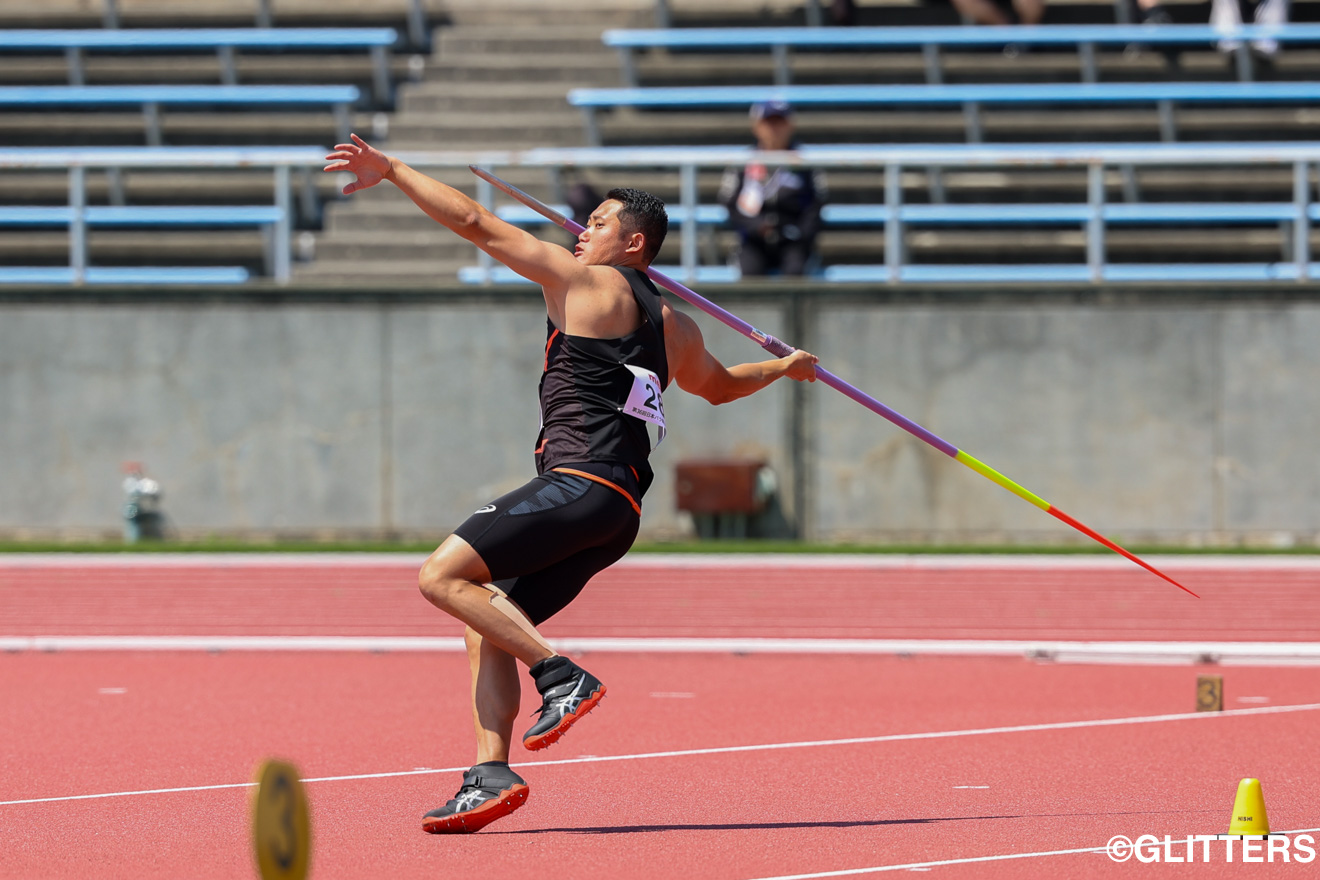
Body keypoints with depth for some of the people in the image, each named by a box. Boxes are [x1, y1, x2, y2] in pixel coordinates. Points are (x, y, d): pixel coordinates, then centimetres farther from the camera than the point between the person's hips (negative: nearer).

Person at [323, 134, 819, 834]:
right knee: (488, 627, 9)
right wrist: (785, 367, 65)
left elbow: (476, 224, 2)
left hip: (580, 484, -9)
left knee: (442, 577, -17)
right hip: (618, 515, 9)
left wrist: (393, 171, 8)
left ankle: (562, 676, -21)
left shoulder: (586, 283, 2)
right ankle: (491, 774, -2)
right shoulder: (674, 328, 23)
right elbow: (720, 384, 45)